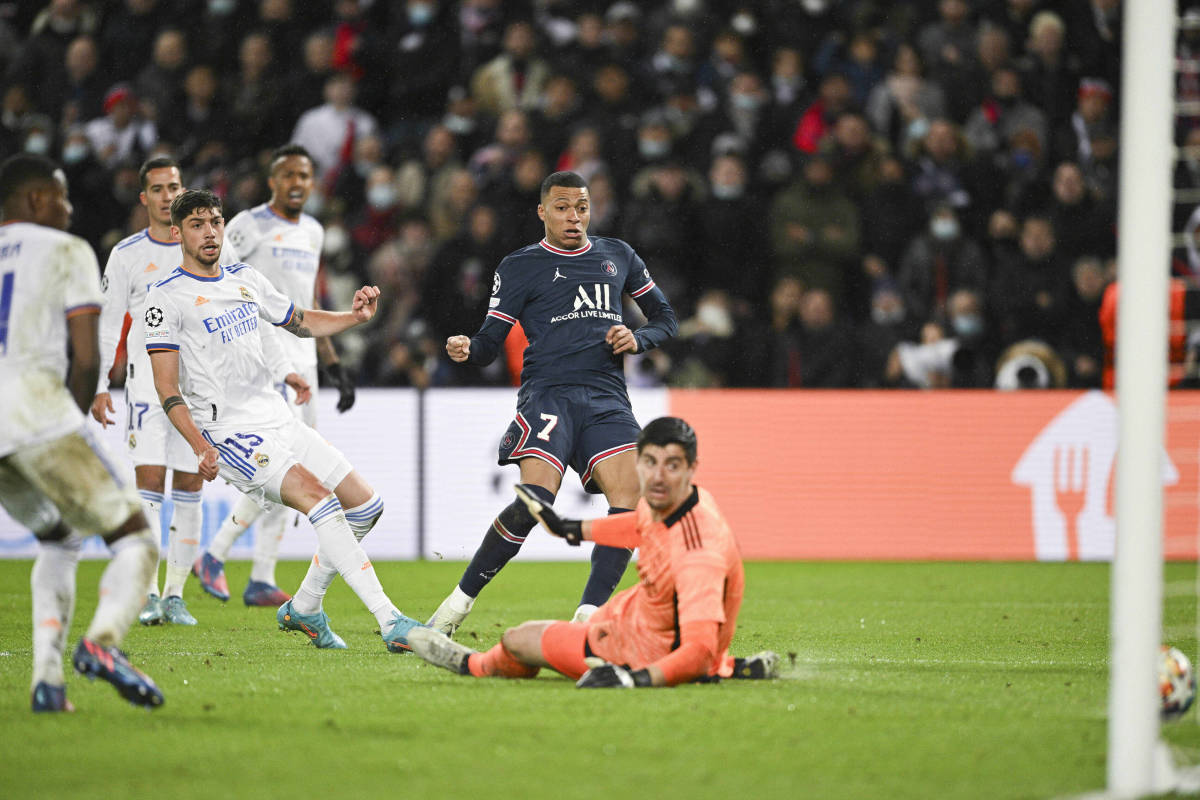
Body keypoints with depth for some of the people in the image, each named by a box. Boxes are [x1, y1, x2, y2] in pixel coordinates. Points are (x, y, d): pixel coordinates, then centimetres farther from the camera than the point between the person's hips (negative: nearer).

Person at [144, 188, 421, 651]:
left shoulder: (245, 280, 15)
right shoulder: (167, 299, -6)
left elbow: (299, 322, 29)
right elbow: (167, 386, -11)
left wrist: (354, 317, 10)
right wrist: (198, 444, -24)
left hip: (280, 422, 8)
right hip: (231, 435, -8)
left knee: (366, 505, 6)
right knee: (319, 498, -25)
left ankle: (302, 610, 21)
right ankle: (390, 622, -31)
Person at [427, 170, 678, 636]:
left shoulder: (617, 256, 21)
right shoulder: (520, 267, 10)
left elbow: (665, 318, 27)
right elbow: (490, 342, 5)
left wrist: (637, 339, 5)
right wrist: (466, 351, -19)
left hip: (607, 397, 4)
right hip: (548, 391, -4)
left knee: (629, 501, -18)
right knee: (534, 501, -24)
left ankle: (587, 617, -13)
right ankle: (460, 602, -10)